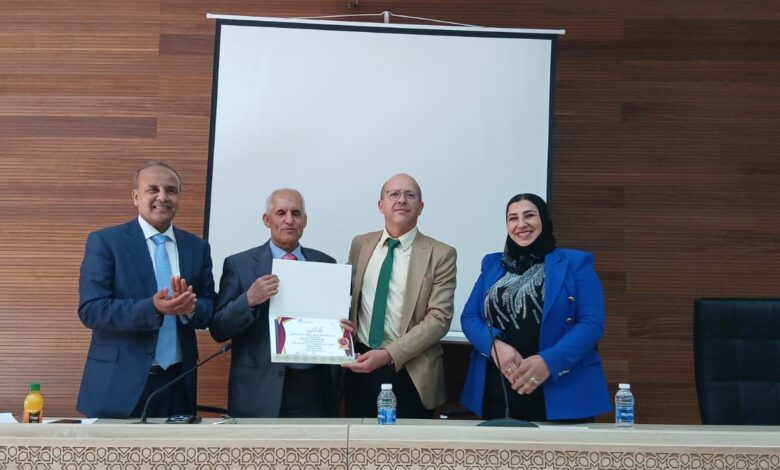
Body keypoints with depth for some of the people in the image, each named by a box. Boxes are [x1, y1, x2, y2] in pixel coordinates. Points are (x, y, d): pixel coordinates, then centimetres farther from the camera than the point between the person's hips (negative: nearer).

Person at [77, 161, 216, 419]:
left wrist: (189, 307, -16)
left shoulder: (197, 247, 8)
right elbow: (90, 310, -11)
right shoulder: (104, 242, -3)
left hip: (178, 383, 4)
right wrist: (153, 307, -24)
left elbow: (210, 310, 7)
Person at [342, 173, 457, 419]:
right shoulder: (360, 244, 8)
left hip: (410, 372, -3)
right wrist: (342, 322, -5)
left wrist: (388, 354, -20)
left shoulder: (440, 255, -6)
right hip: (361, 365, 3)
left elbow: (439, 318, -12)